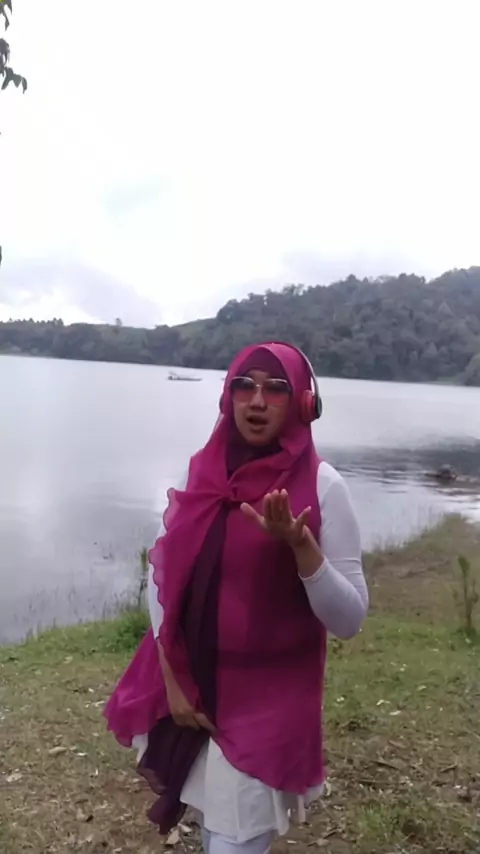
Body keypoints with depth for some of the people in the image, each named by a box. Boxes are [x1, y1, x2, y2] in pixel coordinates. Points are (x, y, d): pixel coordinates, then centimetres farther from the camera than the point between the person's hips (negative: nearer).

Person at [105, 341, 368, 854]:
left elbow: (349, 620, -16)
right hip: (191, 686, 4)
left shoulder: (320, 484, -15)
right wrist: (171, 681, -3)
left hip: (268, 701, -4)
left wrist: (301, 545, -31)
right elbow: (161, 579, 2)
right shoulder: (203, 471, -3)